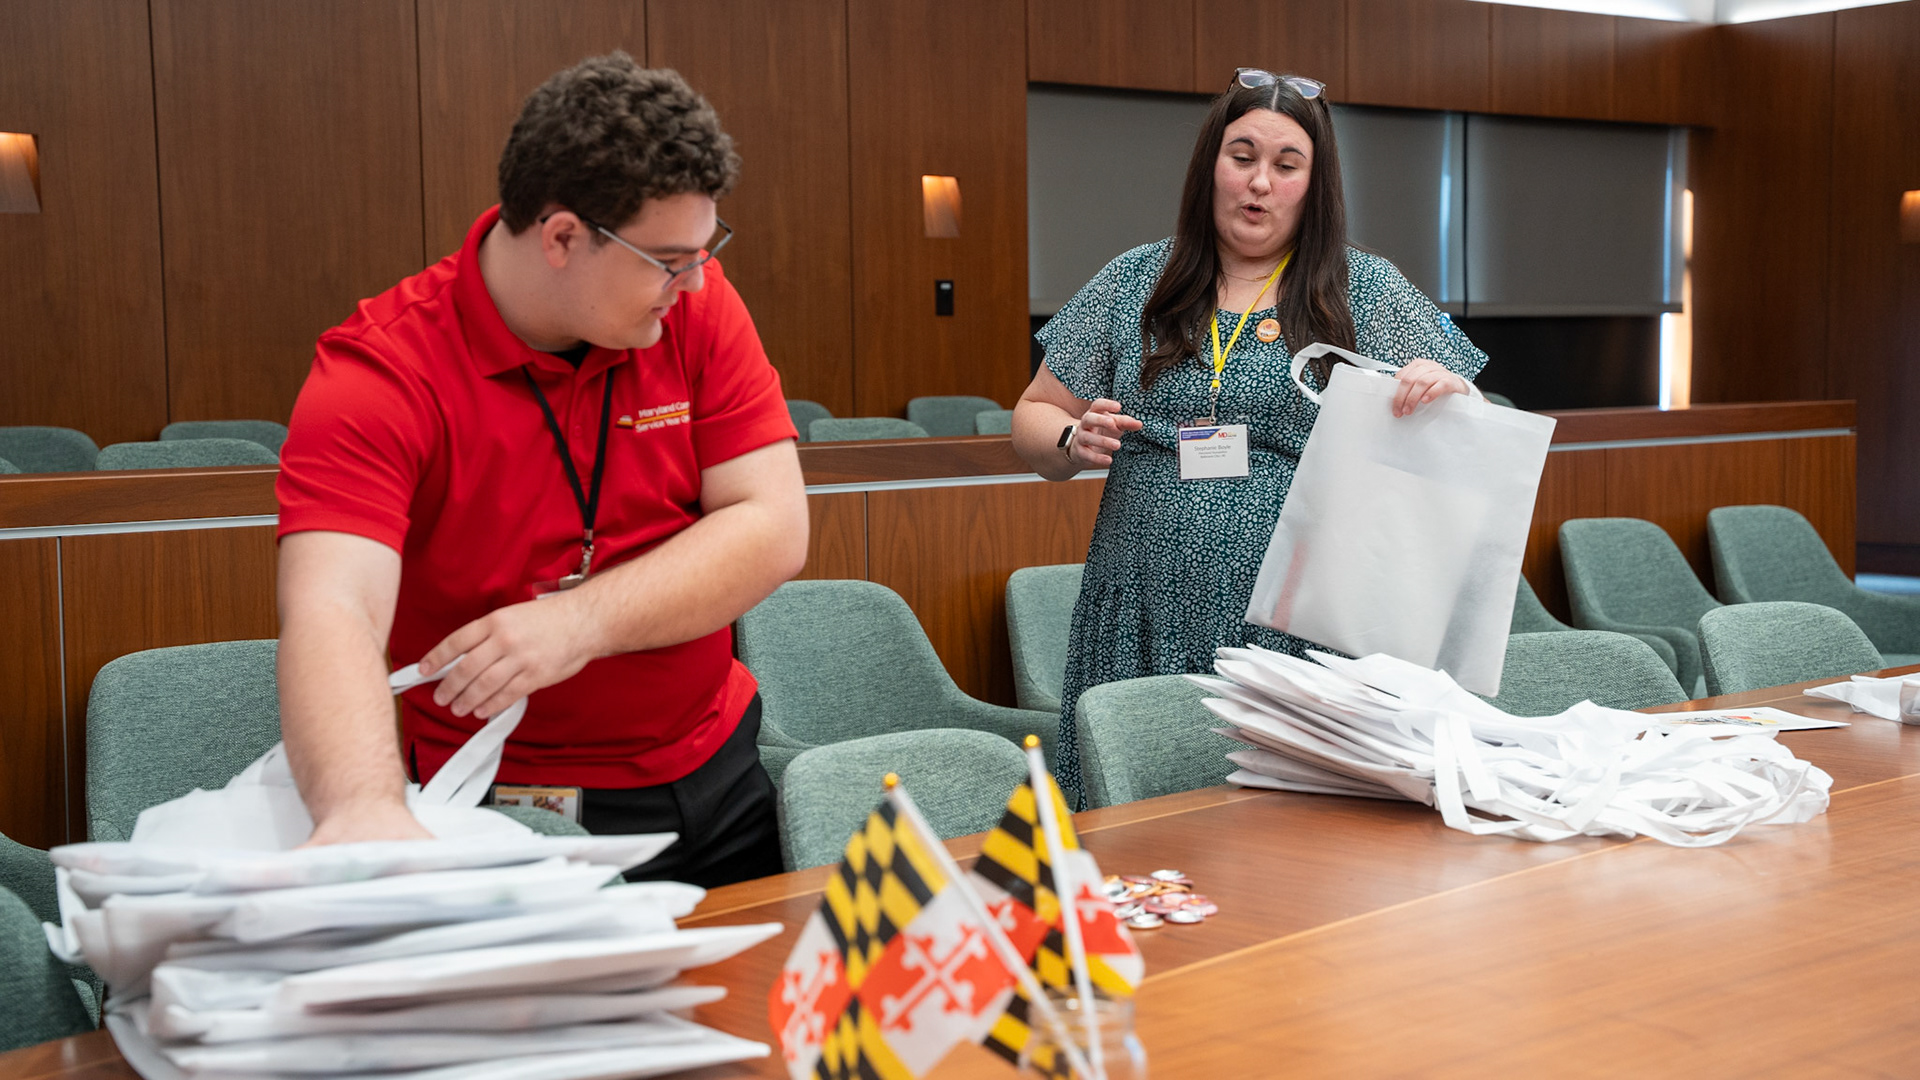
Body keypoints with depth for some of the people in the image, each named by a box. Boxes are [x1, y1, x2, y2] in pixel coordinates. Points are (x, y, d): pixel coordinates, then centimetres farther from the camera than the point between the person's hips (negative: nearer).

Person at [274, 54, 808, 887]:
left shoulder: (693, 303, -4)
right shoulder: (379, 373, -16)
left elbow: (772, 530, -9)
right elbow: (331, 611, -29)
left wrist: (579, 621, -23)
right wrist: (363, 807, -49)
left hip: (713, 782, 3)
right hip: (498, 819, -3)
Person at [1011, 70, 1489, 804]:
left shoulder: (1370, 291, 6)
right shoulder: (1135, 283, 10)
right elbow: (1034, 416, 13)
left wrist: (1447, 392, -16)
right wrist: (1073, 442, -8)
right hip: (1147, 632, 1)